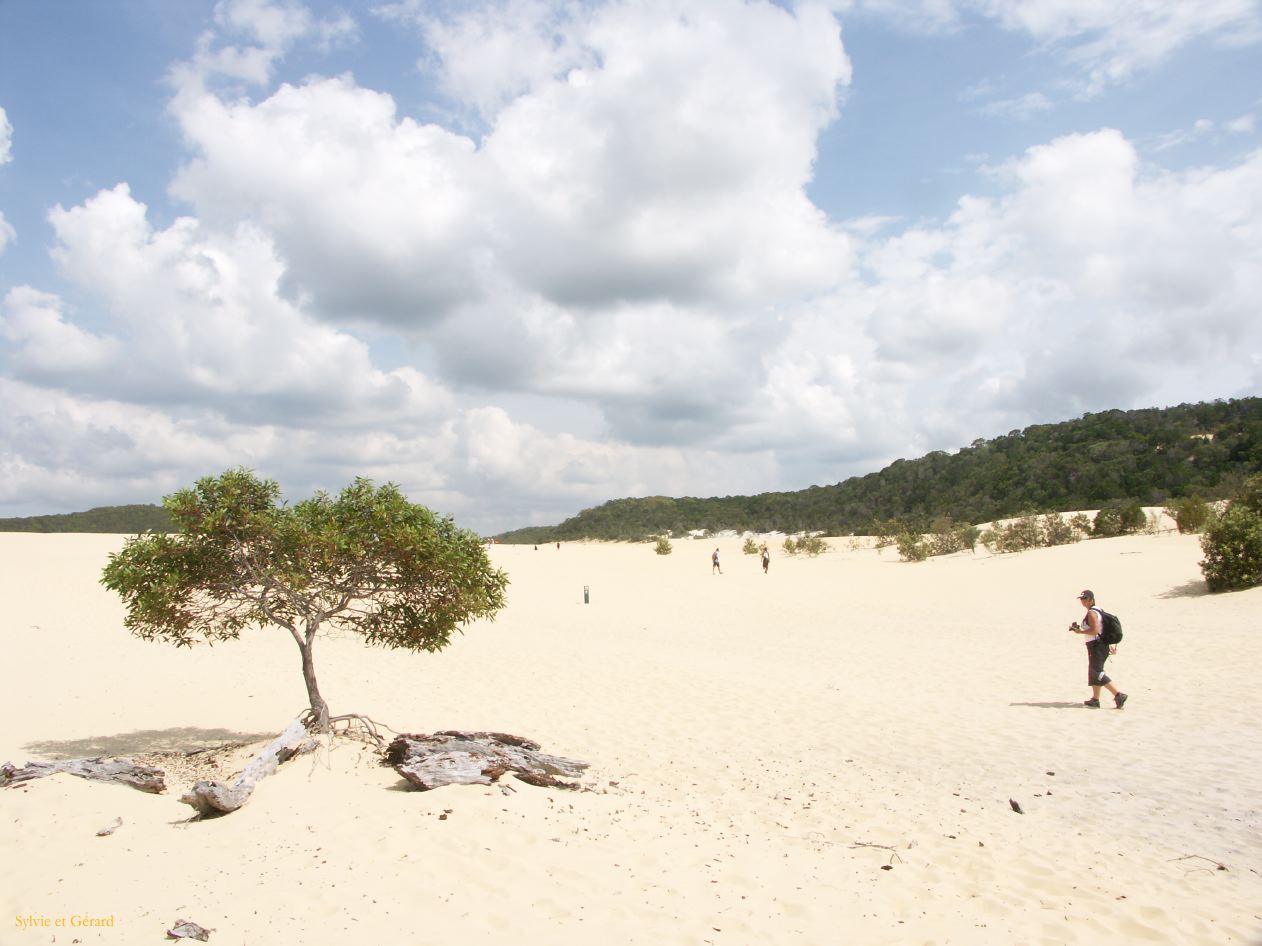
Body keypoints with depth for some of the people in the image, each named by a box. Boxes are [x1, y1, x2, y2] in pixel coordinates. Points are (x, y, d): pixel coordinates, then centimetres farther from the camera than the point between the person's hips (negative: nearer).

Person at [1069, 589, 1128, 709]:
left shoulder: (1091, 613, -16)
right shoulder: (1098, 611, 16)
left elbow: (1095, 630, -26)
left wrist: (1080, 631, -14)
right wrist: (1111, 643, 22)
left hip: (1096, 645, -10)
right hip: (1102, 644, 10)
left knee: (1097, 673, -9)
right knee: (1094, 672, 15)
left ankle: (1119, 695, -14)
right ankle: (1095, 699, 20)